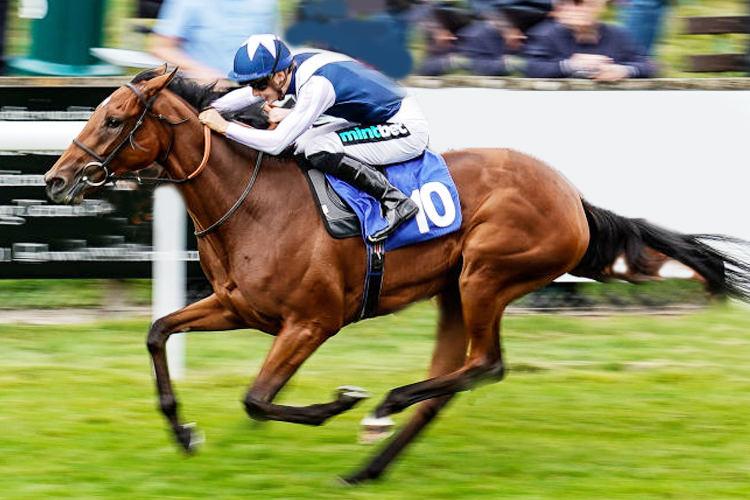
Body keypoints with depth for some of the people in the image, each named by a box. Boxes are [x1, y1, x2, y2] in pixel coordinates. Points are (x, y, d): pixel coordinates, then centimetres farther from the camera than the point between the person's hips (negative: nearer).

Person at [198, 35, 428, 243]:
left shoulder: (316, 85, -28)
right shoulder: (292, 65, -2)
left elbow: (276, 143, -30)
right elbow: (247, 95, 15)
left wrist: (224, 127, -24)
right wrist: (209, 110, 2)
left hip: (408, 130, -10)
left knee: (319, 151, -24)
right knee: (300, 143, 7)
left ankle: (396, 200, -18)